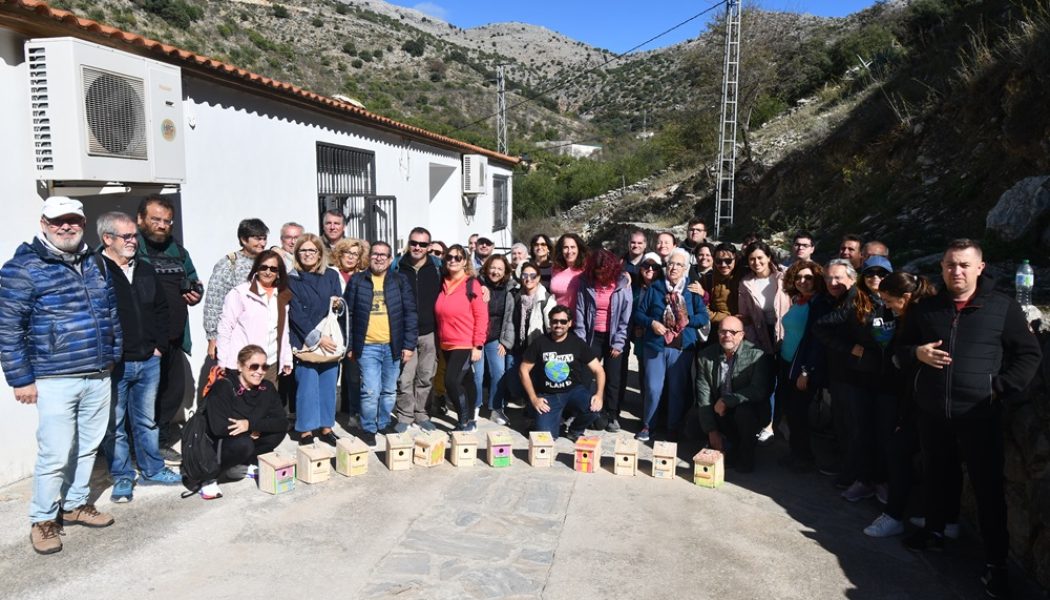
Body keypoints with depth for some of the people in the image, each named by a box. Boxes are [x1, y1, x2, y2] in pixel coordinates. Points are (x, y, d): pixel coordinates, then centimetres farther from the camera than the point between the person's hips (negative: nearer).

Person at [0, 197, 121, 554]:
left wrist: (113, 356, 16)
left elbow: (111, 312, 19)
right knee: (55, 453, -2)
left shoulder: (96, 263, 11)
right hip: (55, 380, -6)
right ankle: (43, 520, 18)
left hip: (98, 376, 6)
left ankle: (75, 504, 33)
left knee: (88, 447, 15)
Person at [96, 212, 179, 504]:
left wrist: (159, 345, 10)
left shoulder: (145, 271, 10)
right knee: (115, 425, 8)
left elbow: (161, 308, 18)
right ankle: (122, 478, 22)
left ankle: (153, 469, 30)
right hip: (112, 364, -5)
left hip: (148, 361, 6)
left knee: (147, 420, 17)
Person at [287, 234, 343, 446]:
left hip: (330, 340, 3)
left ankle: (326, 427, 18)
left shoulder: (331, 276, 9)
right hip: (304, 341, -3)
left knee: (328, 385, 6)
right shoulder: (292, 279, 0)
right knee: (307, 386, -3)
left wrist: (337, 304, -10)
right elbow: (296, 314, -8)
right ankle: (305, 430, 9)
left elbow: (340, 307, 14)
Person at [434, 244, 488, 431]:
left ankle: (465, 421, 0)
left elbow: (482, 316, -11)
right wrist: (440, 340, 10)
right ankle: (469, 420, 25)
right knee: (465, 383, 14)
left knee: (452, 381, -15)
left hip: (465, 345, -6)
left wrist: (478, 346, -15)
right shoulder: (443, 284, 8)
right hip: (447, 345, 6)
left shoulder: (471, 284, -8)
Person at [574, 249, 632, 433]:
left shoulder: (622, 282, -6)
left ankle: (612, 416, 18)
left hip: (615, 336, -1)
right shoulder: (586, 282, -1)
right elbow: (580, 311, 0)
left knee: (612, 378, 4)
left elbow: (626, 314, -5)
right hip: (593, 335, 1)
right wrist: (580, 340, -5)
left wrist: (619, 342, -8)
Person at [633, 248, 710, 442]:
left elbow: (704, 316, 1)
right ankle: (647, 425, 18)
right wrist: (651, 323, -12)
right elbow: (638, 313, 5)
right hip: (655, 345, 0)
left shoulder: (692, 290, 5)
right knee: (653, 388, -1)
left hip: (682, 348, 0)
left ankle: (673, 428, 20)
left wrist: (688, 321, -15)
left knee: (678, 390, 5)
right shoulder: (655, 288, 5)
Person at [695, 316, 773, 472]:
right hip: (718, 413, 4)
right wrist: (711, 431, -13)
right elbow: (704, 395, -8)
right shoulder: (705, 355, -7)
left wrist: (726, 400, -30)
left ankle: (746, 457, -7)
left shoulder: (756, 355, -16)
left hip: (750, 410, -4)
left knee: (744, 411, -34)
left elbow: (759, 391, -24)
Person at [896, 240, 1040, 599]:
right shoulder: (926, 308, 7)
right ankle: (934, 531, 37)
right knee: (935, 476, 17)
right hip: (932, 413, 3)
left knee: (988, 488, 2)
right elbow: (901, 350, 14)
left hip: (980, 415, -3)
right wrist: (917, 353, -8)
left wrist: (1001, 388, -11)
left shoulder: (1003, 307, -2)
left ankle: (996, 563, 13)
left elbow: (1029, 354, 0)